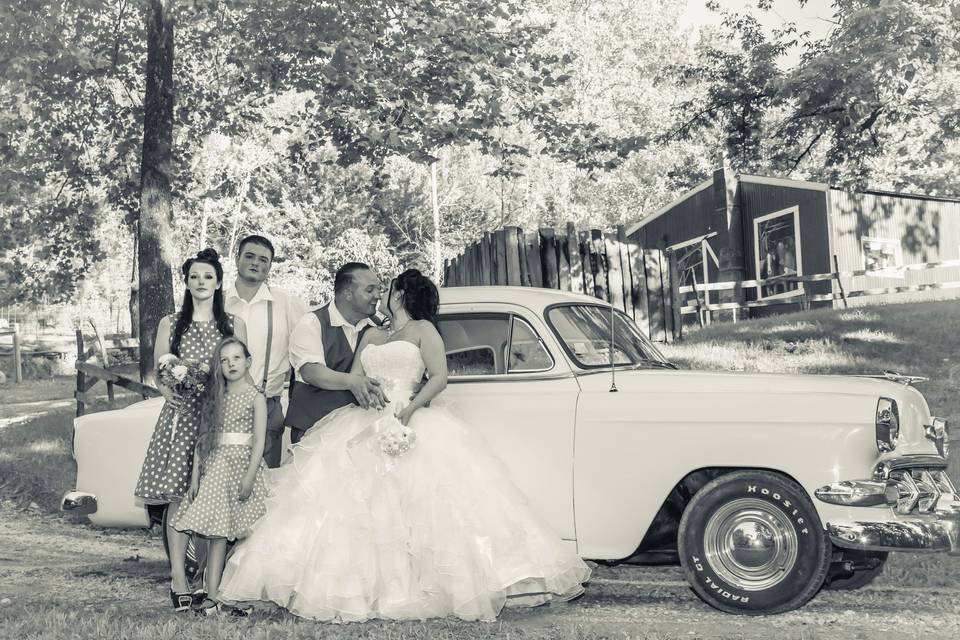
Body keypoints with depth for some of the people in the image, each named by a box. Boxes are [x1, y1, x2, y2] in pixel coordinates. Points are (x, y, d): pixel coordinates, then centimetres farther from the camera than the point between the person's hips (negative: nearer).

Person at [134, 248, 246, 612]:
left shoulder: (234, 325, 9)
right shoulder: (170, 325, 10)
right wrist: (169, 392, -12)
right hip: (180, 416, 0)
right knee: (178, 496, -6)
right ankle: (178, 576, -1)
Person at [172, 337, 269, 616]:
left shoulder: (256, 397, 3)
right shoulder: (214, 397, 14)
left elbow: (259, 441, -4)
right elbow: (202, 438, 12)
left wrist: (250, 476, -14)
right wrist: (195, 475, 6)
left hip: (243, 464, -3)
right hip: (216, 467, 3)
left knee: (244, 535, -4)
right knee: (217, 532, -3)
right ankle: (212, 597, -5)